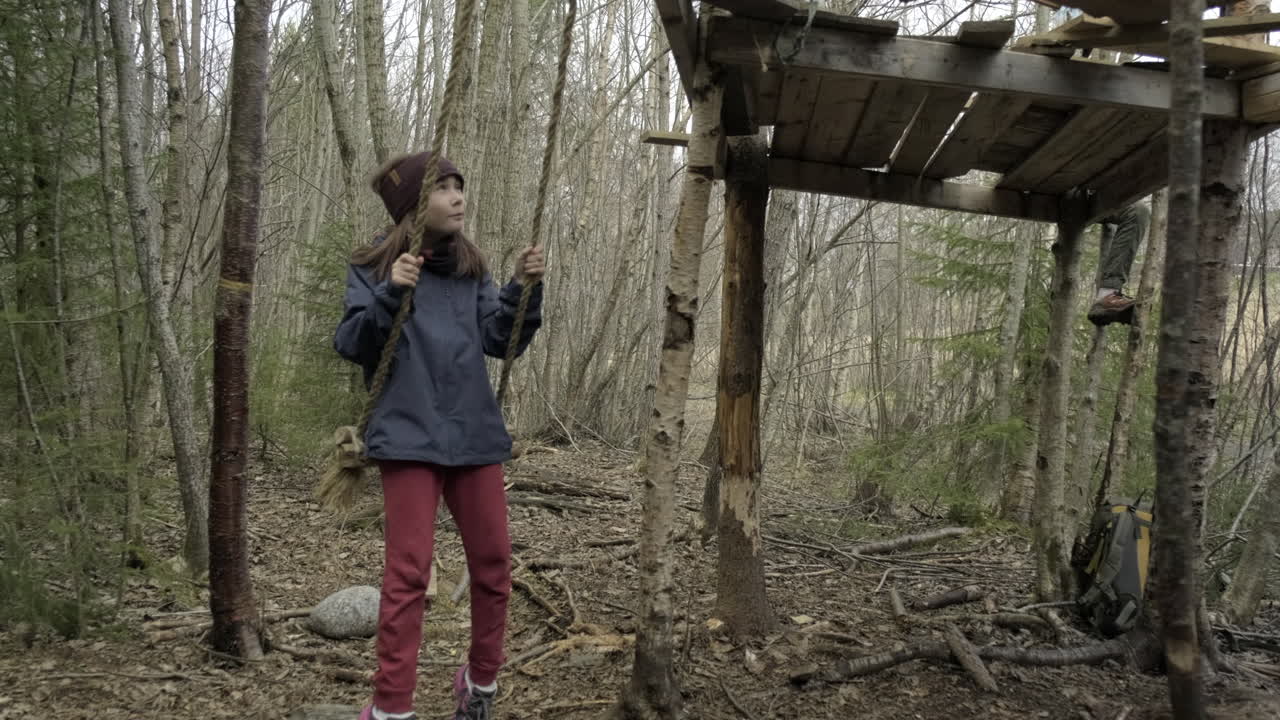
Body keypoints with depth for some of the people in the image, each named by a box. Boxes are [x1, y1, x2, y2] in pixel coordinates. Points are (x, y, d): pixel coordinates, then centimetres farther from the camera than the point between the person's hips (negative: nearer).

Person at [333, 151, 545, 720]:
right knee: (408, 572, -6)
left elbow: (502, 342, 6)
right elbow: (350, 346, -8)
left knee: (493, 562, 9)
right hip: (410, 436, -5)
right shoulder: (373, 265, -1)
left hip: (475, 434, 5)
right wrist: (390, 294, -23)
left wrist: (524, 290, -9)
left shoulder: (470, 268, 10)